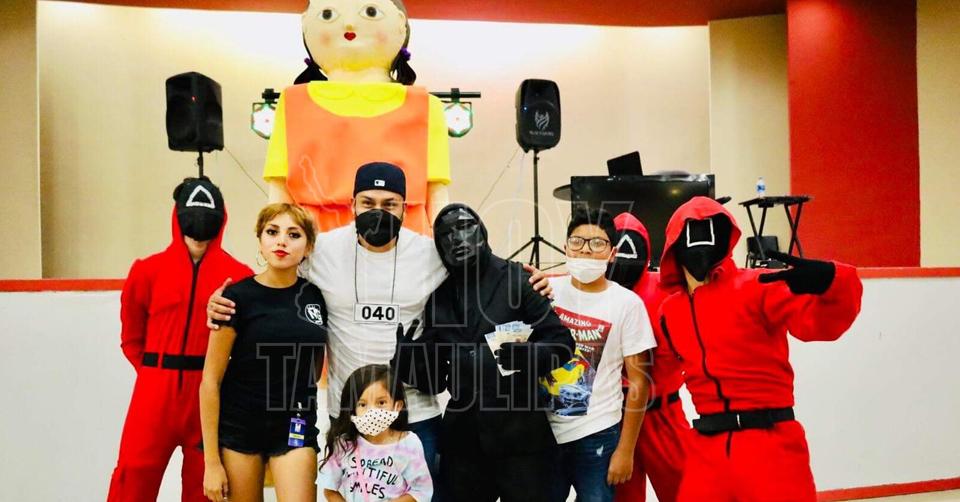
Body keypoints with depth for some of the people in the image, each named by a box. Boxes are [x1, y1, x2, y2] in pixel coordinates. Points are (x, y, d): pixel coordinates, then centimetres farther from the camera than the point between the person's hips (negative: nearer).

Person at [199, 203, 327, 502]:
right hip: (239, 428, -2)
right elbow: (210, 381, -9)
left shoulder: (316, 296, 0)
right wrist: (211, 461, -10)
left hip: (295, 429, 2)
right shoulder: (239, 297, -10)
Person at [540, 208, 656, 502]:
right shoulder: (548, 290, -1)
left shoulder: (627, 303, -6)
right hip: (543, 431, 2)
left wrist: (625, 450, -3)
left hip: (597, 435, -2)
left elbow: (639, 382, -3)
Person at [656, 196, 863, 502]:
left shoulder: (757, 287, -7)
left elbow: (818, 321, -22)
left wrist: (829, 280, -39)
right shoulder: (670, 312, 9)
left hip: (770, 442, -5)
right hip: (707, 448, 5)